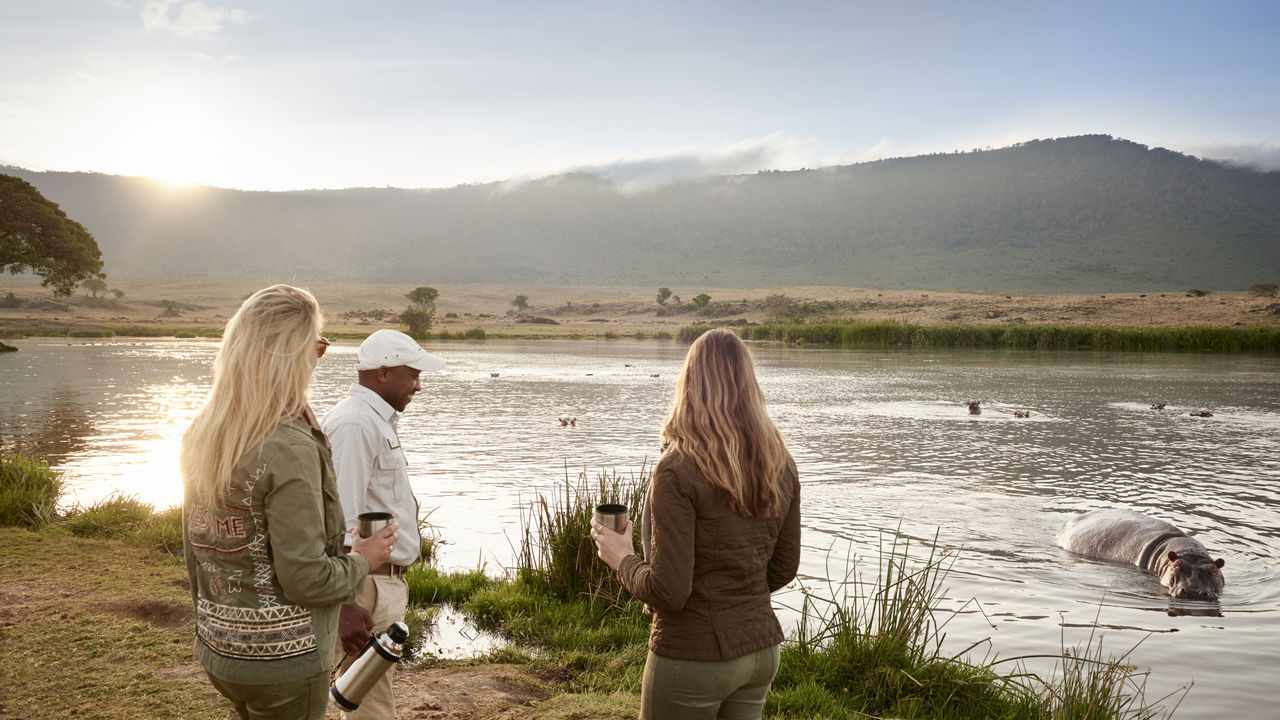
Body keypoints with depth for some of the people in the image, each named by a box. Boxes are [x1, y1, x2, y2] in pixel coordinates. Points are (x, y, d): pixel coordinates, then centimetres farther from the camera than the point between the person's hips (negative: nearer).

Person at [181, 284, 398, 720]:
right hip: (282, 659, -8)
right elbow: (305, 580, -23)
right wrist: (362, 561, -5)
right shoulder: (289, 449, -24)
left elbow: (194, 551, 11)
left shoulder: (202, 435, 2)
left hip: (217, 651, 8)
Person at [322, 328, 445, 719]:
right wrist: (346, 606, -27)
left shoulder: (377, 420, 15)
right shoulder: (354, 423, -18)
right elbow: (338, 521, -25)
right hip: (367, 588, -11)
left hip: (386, 580, 11)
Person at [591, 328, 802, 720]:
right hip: (761, 649, 6)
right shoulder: (781, 464, -1)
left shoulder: (677, 471, -21)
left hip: (695, 656, -6)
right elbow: (783, 568, 8)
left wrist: (622, 559, -4)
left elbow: (669, 592, -21)